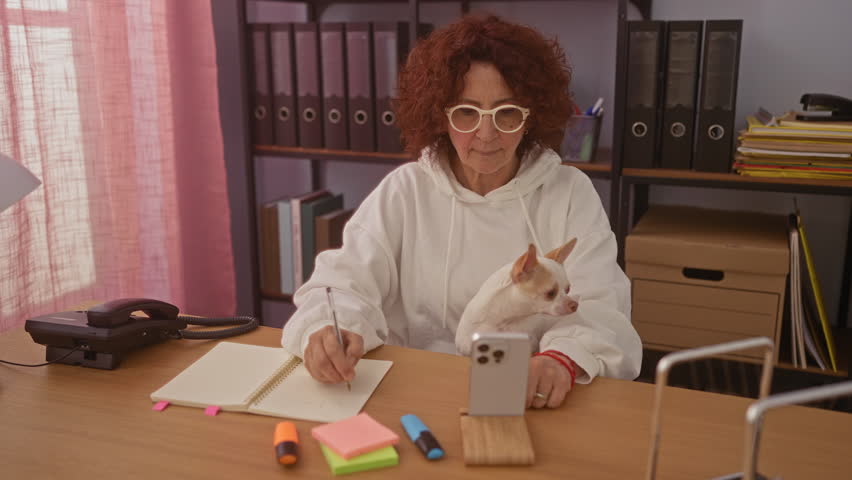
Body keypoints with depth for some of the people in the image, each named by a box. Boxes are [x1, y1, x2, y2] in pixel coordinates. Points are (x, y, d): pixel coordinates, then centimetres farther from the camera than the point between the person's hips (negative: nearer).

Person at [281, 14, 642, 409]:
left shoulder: (571, 194, 1)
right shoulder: (405, 190, 2)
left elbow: (599, 307, -8)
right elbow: (345, 282, -6)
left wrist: (564, 359, -31)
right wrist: (328, 330, -30)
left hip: (536, 402, 0)